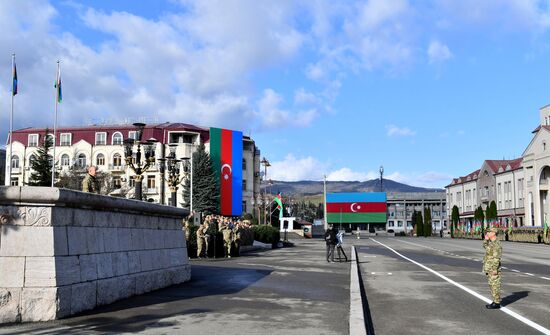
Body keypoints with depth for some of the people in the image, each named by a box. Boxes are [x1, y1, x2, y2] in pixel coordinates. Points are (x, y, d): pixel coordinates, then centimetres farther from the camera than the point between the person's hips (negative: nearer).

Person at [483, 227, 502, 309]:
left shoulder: (497, 244, -17)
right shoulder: (491, 243, 12)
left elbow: (497, 258, -22)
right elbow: (485, 246, 35)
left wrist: (495, 269, -25)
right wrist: (486, 238, 17)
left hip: (493, 268, -10)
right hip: (488, 268, 10)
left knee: (495, 285, -5)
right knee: (492, 285, 14)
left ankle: (497, 303, -1)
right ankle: (495, 301, 20)